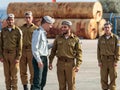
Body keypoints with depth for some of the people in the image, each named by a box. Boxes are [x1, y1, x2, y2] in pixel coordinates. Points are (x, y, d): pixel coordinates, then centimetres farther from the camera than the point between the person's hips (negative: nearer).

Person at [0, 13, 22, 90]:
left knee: (14, 74, -4)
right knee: (7, 74, 5)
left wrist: (18, 58, -16)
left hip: (14, 54, -4)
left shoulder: (18, 31, -9)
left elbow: (20, 46, -10)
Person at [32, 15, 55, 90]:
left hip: (44, 59, 9)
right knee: (37, 82, -9)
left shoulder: (43, 33, 15)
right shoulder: (38, 32, -12)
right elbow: (34, 48, -19)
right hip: (39, 59, -9)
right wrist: (39, 60, -22)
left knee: (43, 82, 13)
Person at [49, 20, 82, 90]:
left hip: (70, 63, -3)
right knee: (61, 84, 6)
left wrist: (78, 65, -14)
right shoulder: (58, 38, 5)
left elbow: (79, 53, -6)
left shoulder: (75, 39, -4)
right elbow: (53, 50, 10)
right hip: (60, 63, 3)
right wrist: (50, 62, 5)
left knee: (71, 84, 0)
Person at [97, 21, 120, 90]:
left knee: (113, 77, 0)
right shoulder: (101, 38, 3)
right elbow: (98, 50, 4)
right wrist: (99, 61, -3)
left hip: (112, 59, -2)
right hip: (104, 60, 2)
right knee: (103, 77, 3)